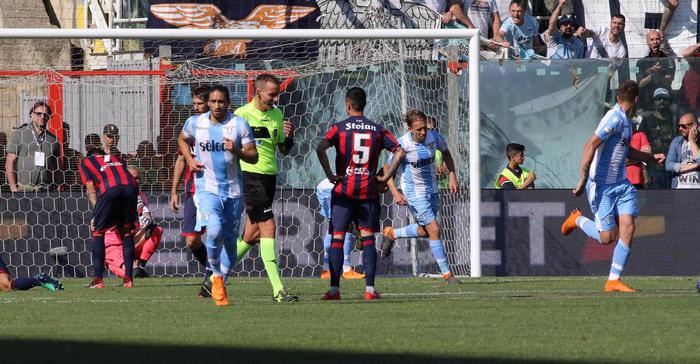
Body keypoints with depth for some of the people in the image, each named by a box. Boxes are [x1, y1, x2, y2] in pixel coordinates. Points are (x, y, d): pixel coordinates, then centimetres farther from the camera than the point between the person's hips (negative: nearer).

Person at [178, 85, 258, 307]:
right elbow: (182, 140, 21)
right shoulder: (195, 123, 0)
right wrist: (189, 159, 4)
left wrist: (237, 151, -22)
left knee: (229, 238, 8)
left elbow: (253, 157, -2)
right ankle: (216, 276, -5)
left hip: (233, 189, 2)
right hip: (207, 187, -2)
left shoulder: (240, 124, -3)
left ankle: (221, 282, 26)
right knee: (214, 230, -25)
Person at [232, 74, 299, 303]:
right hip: (249, 175, -7)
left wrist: (289, 136, -2)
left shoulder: (277, 114, 12)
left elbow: (284, 150, 18)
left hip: (269, 177, 7)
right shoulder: (242, 115, -8)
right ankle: (278, 290, -17)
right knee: (268, 228, -14)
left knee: (252, 235, 9)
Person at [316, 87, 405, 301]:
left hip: (344, 189, -2)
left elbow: (320, 149, -16)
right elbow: (399, 152, 2)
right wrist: (385, 177, 4)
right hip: (369, 191, 2)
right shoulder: (377, 130, 7)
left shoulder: (340, 128, -1)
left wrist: (330, 175, -9)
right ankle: (370, 288, -2)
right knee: (368, 238, 5)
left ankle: (334, 288, -5)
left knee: (337, 238, 1)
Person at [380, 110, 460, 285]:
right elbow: (388, 169, -12)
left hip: (432, 189, 6)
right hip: (414, 192, -6)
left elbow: (446, 153, 10)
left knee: (425, 231, 16)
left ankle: (391, 234, 40)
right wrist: (395, 193, -23)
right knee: (434, 229, -12)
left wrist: (452, 176, 0)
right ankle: (447, 273, -4)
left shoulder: (434, 137, -11)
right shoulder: (402, 145, -22)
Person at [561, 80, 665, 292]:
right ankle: (578, 220, 24)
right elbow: (591, 145, -24)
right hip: (602, 186, -8)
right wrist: (583, 180, -28)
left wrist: (651, 158, 33)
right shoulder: (614, 119, -17)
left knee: (627, 228, -7)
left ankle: (614, 280, -1)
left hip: (620, 184, 8)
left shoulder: (625, 121, 14)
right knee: (608, 237, -6)